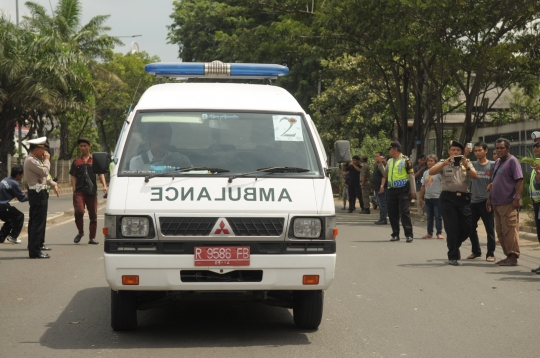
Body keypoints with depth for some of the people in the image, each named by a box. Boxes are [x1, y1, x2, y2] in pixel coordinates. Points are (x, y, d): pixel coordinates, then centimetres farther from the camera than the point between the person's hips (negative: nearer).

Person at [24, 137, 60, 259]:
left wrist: (53, 184, 8)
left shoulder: (36, 160, 16)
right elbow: (44, 171, -24)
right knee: (38, 222, -12)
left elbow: (45, 175, 22)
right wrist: (46, 160, -9)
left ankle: (39, 244, 36)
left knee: (40, 220, 22)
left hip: (41, 193, 11)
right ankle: (34, 251, -13)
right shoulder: (30, 160, -17)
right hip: (37, 193, -11)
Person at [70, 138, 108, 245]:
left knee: (93, 215, 3)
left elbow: (101, 174, 5)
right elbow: (73, 177, 11)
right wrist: (74, 190, 0)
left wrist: (104, 186, -10)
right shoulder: (76, 162, 11)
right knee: (79, 211, -17)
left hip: (92, 191, 1)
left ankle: (92, 238, 12)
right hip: (79, 191, 0)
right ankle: (80, 232, 5)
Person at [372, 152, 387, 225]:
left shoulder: (383, 165, -14)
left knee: (382, 204, -8)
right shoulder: (375, 165, 17)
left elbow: (384, 177, -21)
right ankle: (382, 219, 18)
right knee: (380, 204, 13)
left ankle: (383, 219, -8)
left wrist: (382, 186, -27)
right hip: (376, 188, 11)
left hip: (381, 188, -11)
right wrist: (373, 187, 24)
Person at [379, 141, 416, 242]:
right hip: (391, 190, 7)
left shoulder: (405, 160, -5)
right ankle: (395, 235, 15)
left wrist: (413, 190, -9)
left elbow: (411, 175, -6)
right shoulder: (390, 161, 16)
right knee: (392, 213, 7)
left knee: (405, 212, -9)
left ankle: (409, 235, -8)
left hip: (403, 190, -7)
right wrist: (380, 164, 9)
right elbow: (386, 174, 21)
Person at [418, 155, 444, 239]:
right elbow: (423, 186, 17)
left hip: (437, 197, -6)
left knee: (438, 216, -2)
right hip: (427, 197, 6)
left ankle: (439, 233, 2)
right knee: (429, 216, 11)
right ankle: (429, 233, 18)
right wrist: (420, 197, 16)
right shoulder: (425, 173, 12)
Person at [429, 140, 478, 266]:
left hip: (463, 198, 3)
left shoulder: (467, 163, 13)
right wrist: (445, 162, -22)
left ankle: (455, 245, 31)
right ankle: (453, 256, 1)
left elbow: (475, 176, -2)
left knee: (466, 227, 3)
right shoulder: (444, 164, 6)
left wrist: (466, 165, -17)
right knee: (451, 227, -5)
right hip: (448, 198, -3)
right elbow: (431, 172, -11)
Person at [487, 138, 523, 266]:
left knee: (510, 231, -8)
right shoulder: (497, 162, 19)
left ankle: (513, 257, -6)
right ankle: (508, 255, 18)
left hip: (508, 203, -9)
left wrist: (517, 198, -21)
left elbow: (519, 180, -13)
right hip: (497, 203, 9)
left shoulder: (512, 161, -6)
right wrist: (490, 198, 21)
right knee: (500, 231, 11)